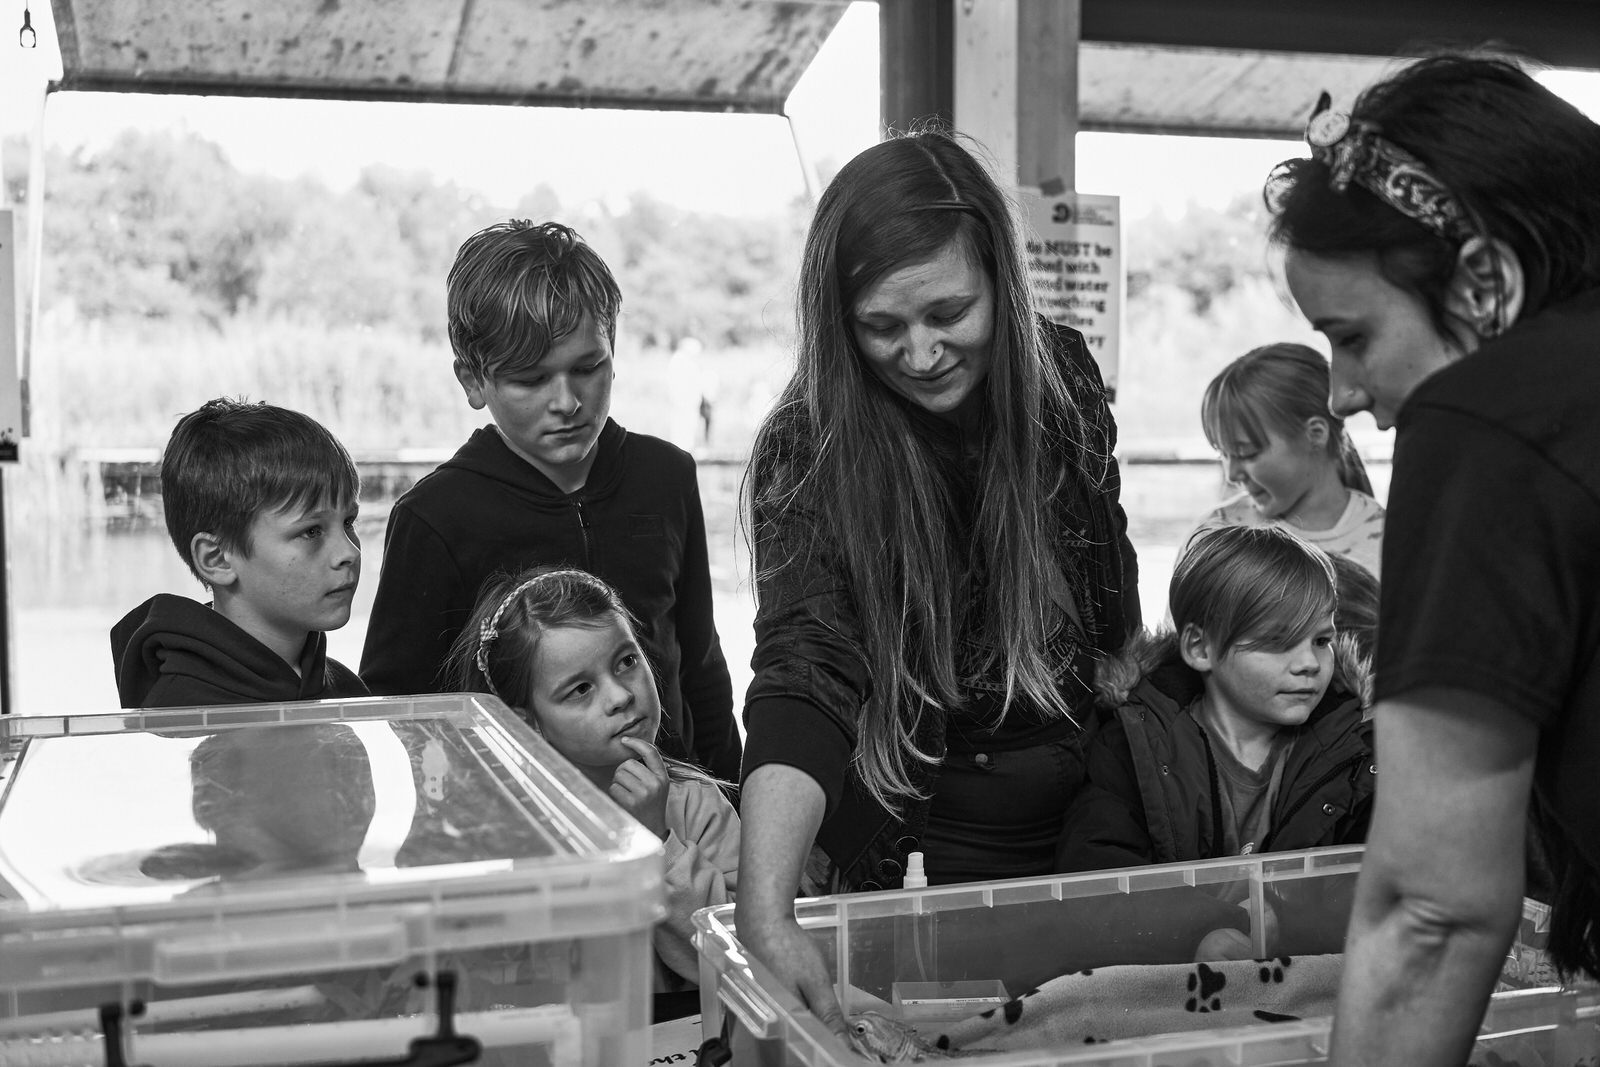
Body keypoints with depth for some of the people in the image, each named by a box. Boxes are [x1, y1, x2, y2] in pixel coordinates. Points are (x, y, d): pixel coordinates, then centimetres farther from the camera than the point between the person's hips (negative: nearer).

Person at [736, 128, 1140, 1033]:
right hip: (904, 851, -4)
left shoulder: (1060, 377, -10)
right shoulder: (813, 452, -23)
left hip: (1082, 837, 4)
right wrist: (766, 915, -46)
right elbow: (802, 677, -33)